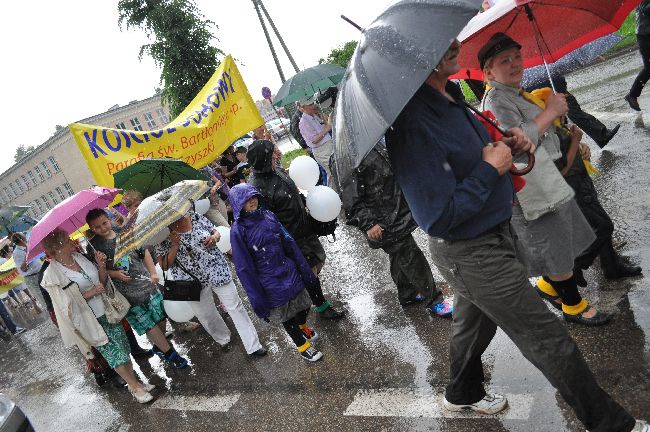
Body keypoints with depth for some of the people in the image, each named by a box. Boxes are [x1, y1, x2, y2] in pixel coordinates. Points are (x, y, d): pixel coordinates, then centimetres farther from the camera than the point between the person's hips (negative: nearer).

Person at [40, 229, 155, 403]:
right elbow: (66, 303, -15)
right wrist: (91, 293, -20)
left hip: (108, 311, 6)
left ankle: (134, 383, 26)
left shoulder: (79, 257, 0)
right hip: (91, 320, -5)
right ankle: (135, 387, 18)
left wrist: (101, 265, -9)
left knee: (124, 348, 11)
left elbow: (100, 280, 10)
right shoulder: (53, 274, -17)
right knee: (113, 353, 3)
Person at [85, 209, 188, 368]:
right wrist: (113, 273, -16)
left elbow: (144, 253, 9)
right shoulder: (94, 246, -6)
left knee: (161, 317, 9)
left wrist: (153, 273, 0)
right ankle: (170, 354, 17)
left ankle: (159, 346, 35)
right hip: (127, 294, -3)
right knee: (149, 326, 0)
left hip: (146, 283, 3)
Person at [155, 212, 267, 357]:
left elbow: (216, 232, 9)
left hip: (217, 271, 1)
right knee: (206, 314, 16)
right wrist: (175, 246, -24)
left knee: (235, 306, 6)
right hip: (192, 280, -1)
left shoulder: (197, 218, -5)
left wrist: (214, 237, -14)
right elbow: (164, 266, -10)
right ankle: (223, 338, 45)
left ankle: (253, 345, 18)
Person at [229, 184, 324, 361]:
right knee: (286, 316, 13)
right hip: (271, 284, -4)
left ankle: (302, 326, 55)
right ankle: (303, 347, 40)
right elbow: (244, 268, -14)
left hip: (289, 272, 4)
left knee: (304, 306, 19)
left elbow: (290, 244, 3)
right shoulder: (238, 231, -17)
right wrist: (257, 299, -12)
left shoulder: (268, 216, -4)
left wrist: (306, 271, 7)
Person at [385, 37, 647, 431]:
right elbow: (438, 218, -31)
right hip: (473, 255, -10)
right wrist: (491, 168, -22)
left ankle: (463, 394, 53)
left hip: (491, 236, 10)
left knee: (475, 321, 28)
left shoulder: (451, 96, 2)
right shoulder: (413, 125, -30)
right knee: (547, 338, 5)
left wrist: (505, 144, -1)